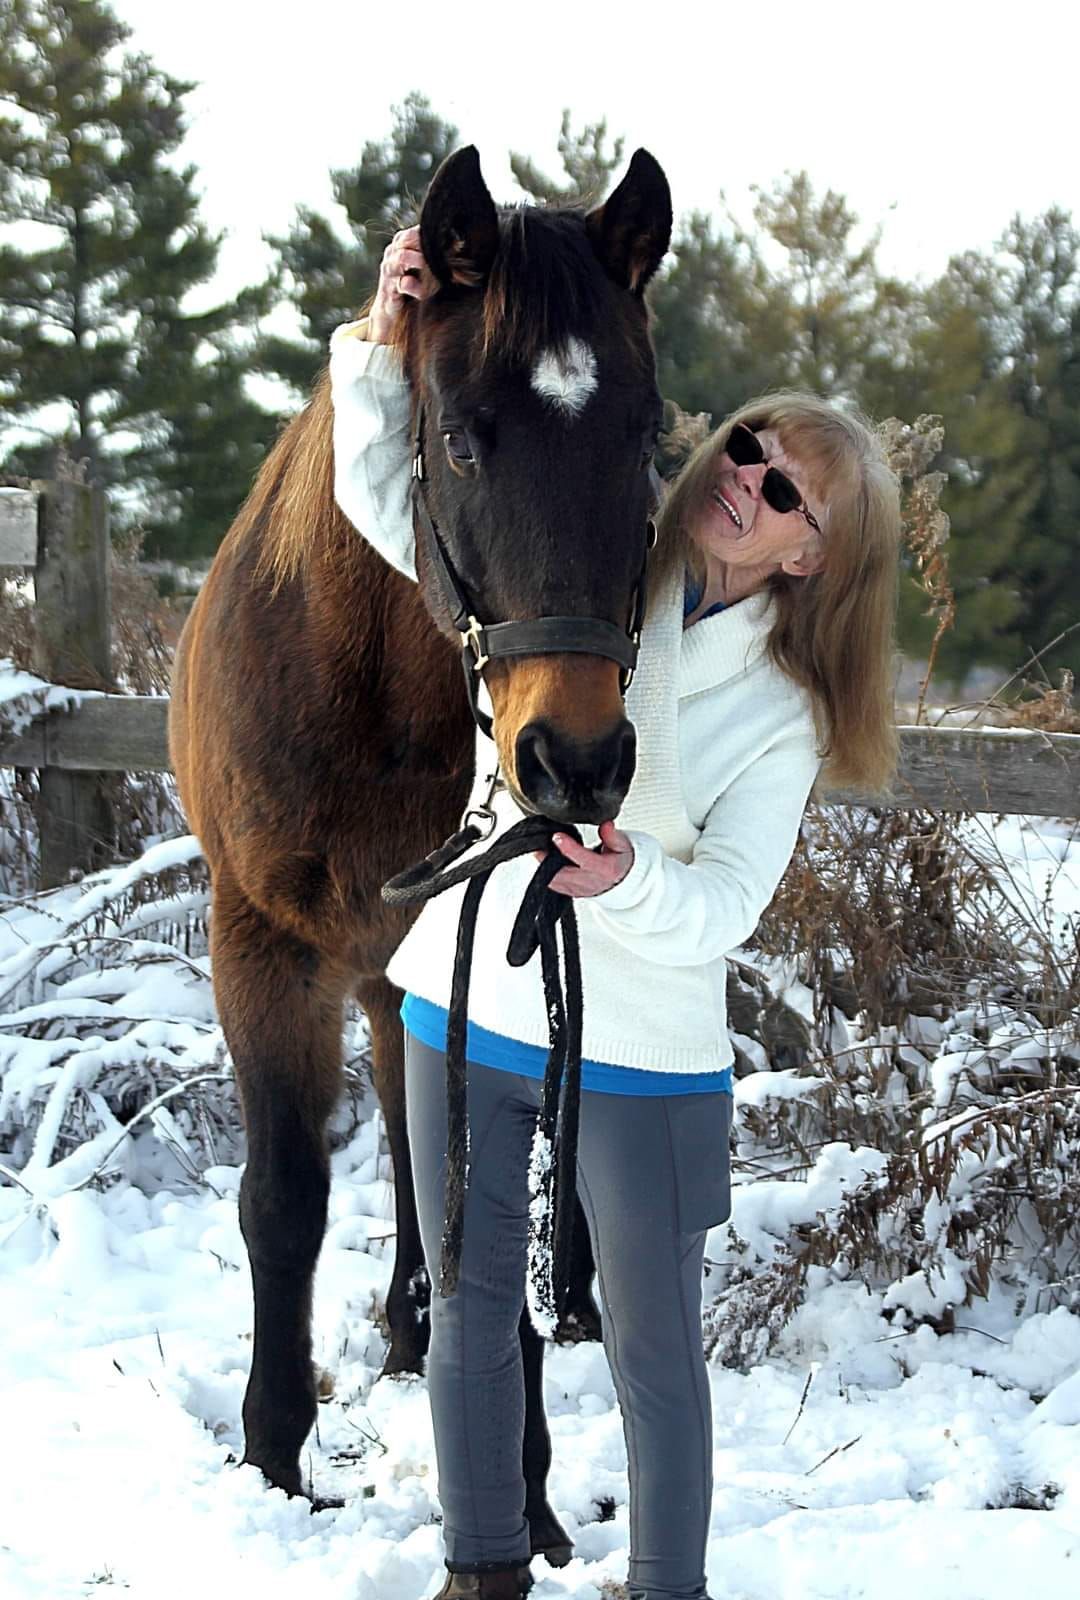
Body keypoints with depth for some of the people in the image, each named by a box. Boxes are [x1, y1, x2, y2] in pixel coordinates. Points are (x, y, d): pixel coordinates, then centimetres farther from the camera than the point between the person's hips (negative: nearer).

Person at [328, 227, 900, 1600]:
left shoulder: (784, 710, -8)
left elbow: (728, 902, -16)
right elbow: (383, 495, -3)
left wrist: (632, 879, -38)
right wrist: (387, 335, -19)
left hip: (641, 1049, -2)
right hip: (466, 1007, 3)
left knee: (655, 1343, 9)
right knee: (468, 1311, 16)